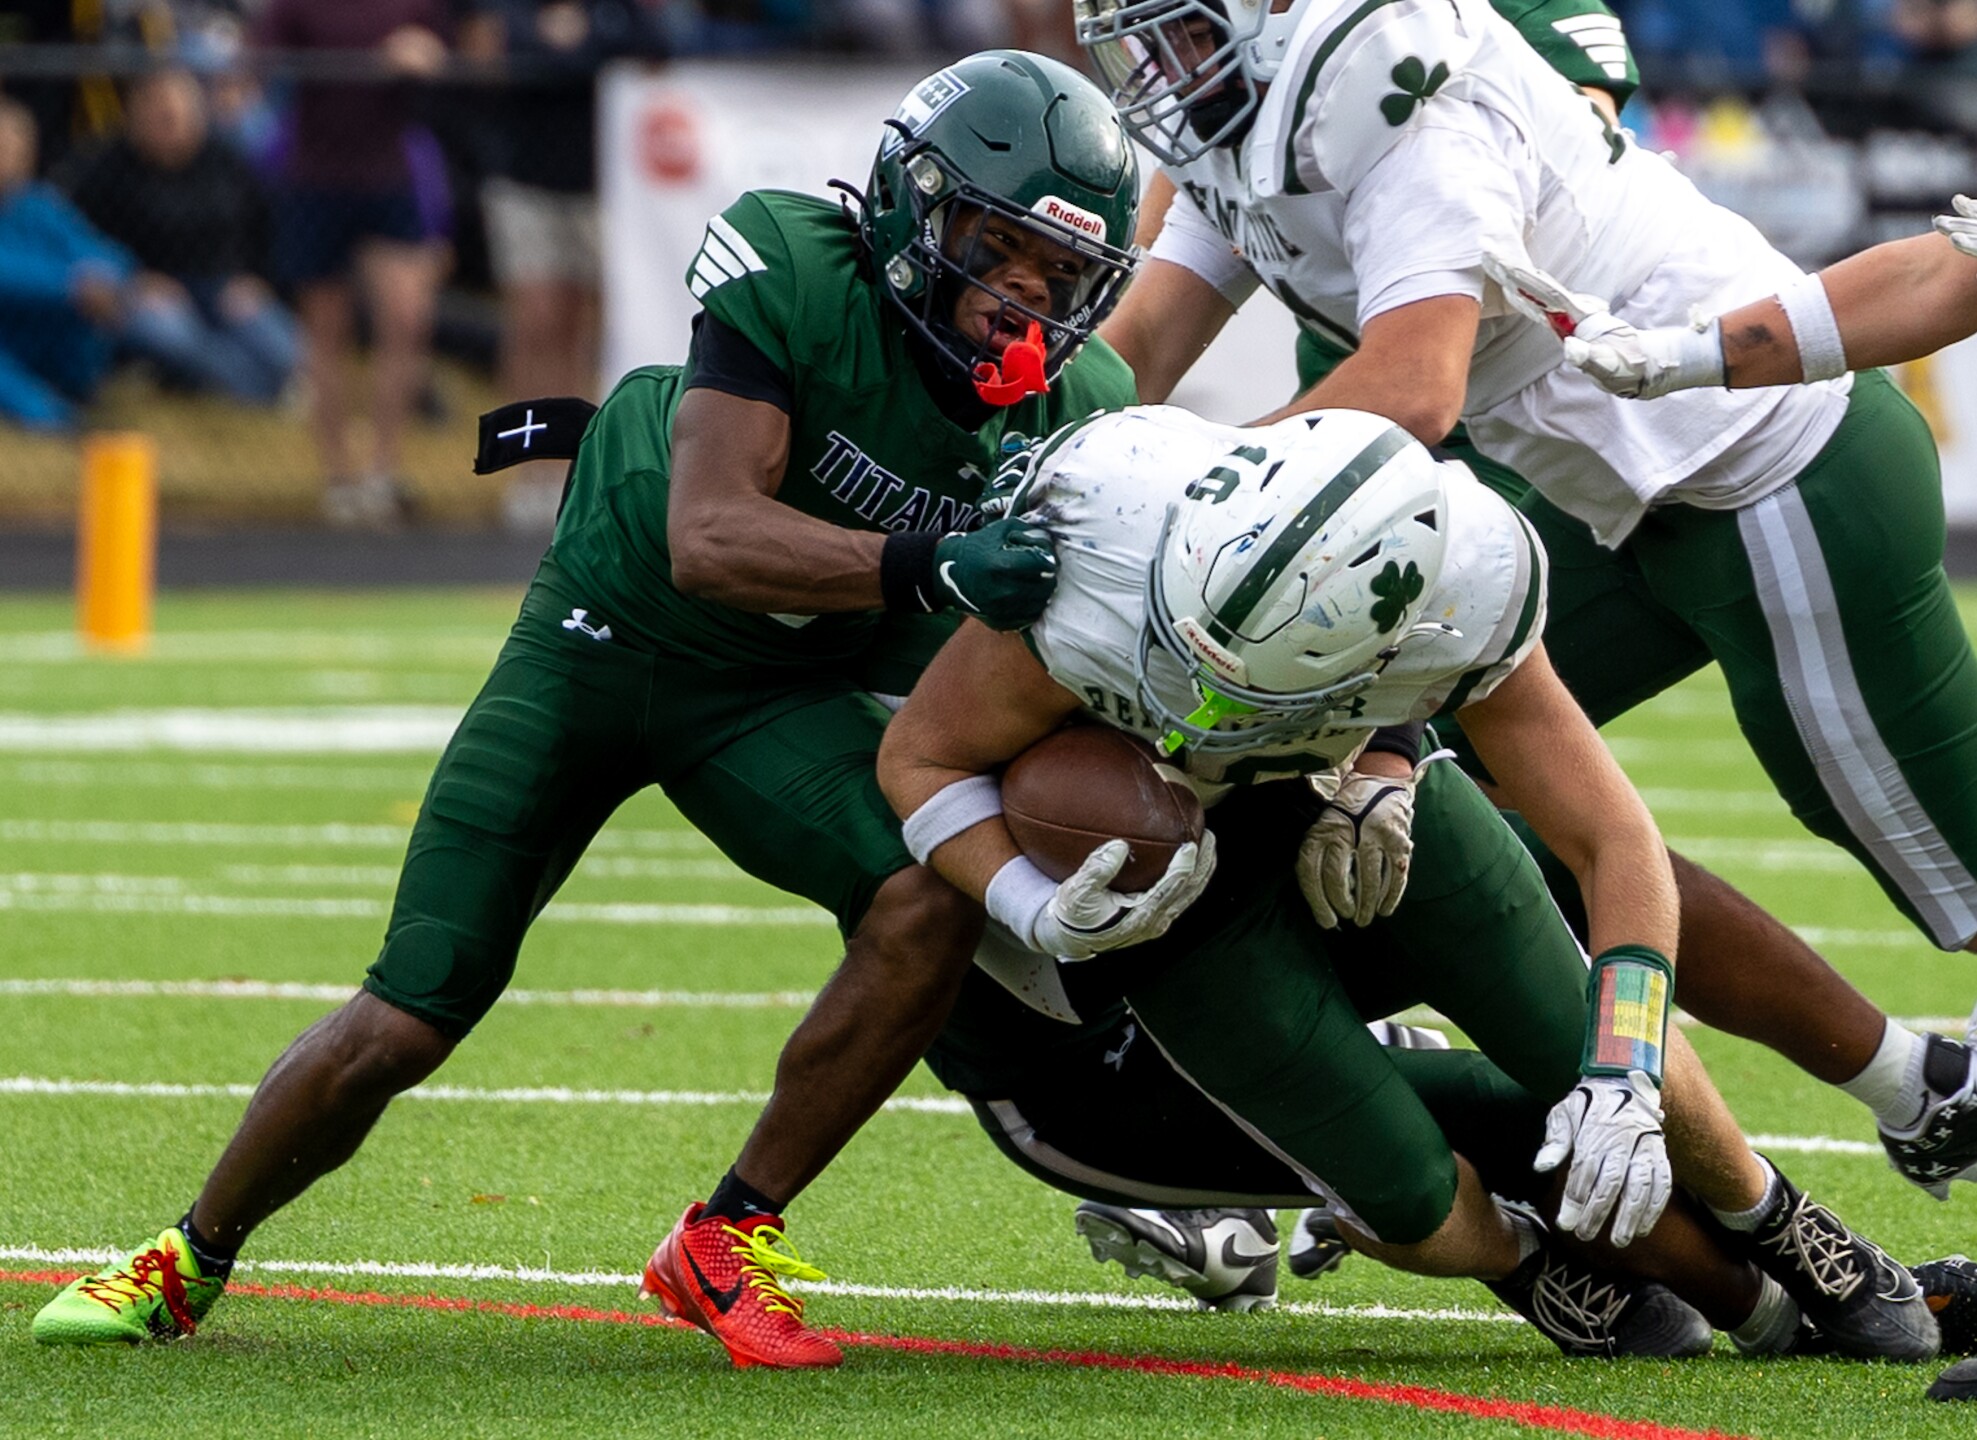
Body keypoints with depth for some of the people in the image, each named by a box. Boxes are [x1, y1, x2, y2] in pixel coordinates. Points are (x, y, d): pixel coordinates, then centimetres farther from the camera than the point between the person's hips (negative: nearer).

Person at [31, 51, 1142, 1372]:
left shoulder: (1072, 407, -14)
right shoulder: (796, 277, -27)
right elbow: (710, 539, -36)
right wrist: (930, 562, -47)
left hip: (796, 697, 3)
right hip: (611, 632, -3)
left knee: (938, 899, -28)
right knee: (401, 1028, -4)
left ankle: (728, 1244, -10)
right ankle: (192, 1257, 25)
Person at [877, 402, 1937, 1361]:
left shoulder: (1457, 608, -36)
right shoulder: (1092, 586, -42)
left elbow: (1614, 846, -25)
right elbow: (924, 758, -23)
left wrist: (1622, 1080, -38)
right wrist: (1045, 918, -39)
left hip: (1359, 792, 2)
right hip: (1167, 869, -2)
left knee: (1607, 1060, 5)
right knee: (1415, 1212, -9)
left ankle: (1781, 1235, 38)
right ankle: (1525, 1263, 28)